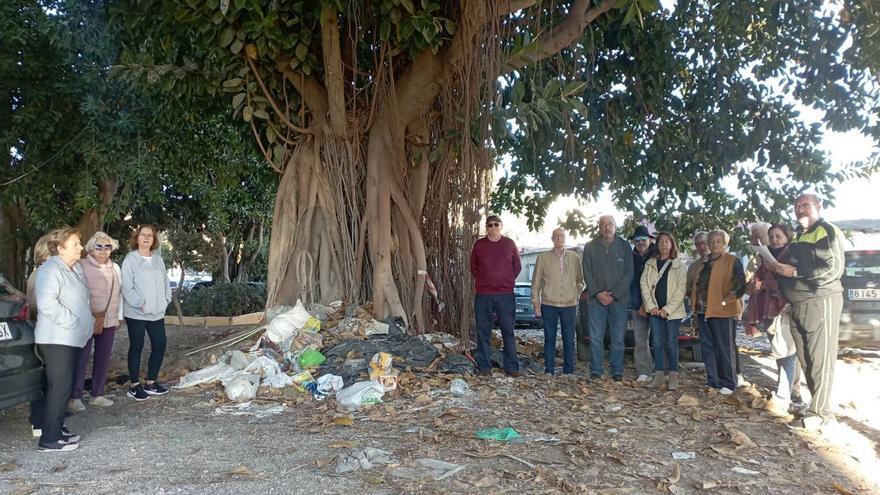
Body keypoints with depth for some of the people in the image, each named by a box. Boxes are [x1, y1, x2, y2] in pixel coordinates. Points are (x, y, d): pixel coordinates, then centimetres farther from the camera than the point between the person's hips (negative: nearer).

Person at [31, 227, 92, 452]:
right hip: (56, 339, -10)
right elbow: (47, 304, -26)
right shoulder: (50, 270, -16)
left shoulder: (75, 268, 14)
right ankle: (49, 439, 0)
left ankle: (55, 428, 26)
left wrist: (88, 321, 12)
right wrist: (73, 322, -21)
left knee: (62, 385, 15)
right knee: (60, 387, -7)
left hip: (72, 338, 10)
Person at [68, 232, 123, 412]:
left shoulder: (115, 268, 13)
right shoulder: (81, 266, -6)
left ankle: (97, 394, 18)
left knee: (103, 359, 9)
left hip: (108, 322, 6)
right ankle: (75, 397, 2)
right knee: (81, 359, -5)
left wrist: (118, 317, 17)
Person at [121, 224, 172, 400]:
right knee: (136, 347, 4)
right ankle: (134, 386, 16)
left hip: (157, 313, 6)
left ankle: (151, 382, 23)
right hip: (136, 313, -6)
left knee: (160, 345, 8)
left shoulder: (158, 259, 11)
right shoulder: (130, 259, -8)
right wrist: (140, 304, -18)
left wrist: (166, 299, 0)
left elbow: (165, 281, 14)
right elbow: (126, 287, -14)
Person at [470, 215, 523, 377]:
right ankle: (484, 367, 9)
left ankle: (511, 367, 8)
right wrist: (482, 281, 6)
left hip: (506, 295, 0)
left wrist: (507, 281, 6)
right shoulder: (479, 244, 5)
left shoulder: (509, 244, 5)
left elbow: (517, 266, 12)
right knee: (483, 331, 2)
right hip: (483, 295, 1)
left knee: (508, 330, 2)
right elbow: (473, 267, 14)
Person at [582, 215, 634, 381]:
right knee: (596, 337, 1)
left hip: (619, 299, 0)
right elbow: (587, 273, 3)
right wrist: (597, 293, -10)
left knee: (618, 338, 3)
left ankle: (617, 372, 11)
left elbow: (629, 274, 0)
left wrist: (614, 294, -9)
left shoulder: (624, 246, 5)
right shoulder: (590, 247, 7)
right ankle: (595, 371, 9)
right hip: (596, 299, 1)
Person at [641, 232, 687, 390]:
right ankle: (659, 375, 9)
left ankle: (673, 376, 8)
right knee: (657, 343, 4)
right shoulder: (650, 264, 11)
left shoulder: (679, 266, 2)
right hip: (655, 311, 3)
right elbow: (644, 284, 5)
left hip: (672, 311, -2)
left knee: (672, 343, 1)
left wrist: (667, 309, -12)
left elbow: (681, 290, -4)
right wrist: (651, 306, -7)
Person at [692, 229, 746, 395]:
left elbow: (740, 286, -10)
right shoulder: (705, 263, 16)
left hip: (723, 312, -6)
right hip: (704, 311, 7)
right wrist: (696, 303, 13)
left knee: (725, 348, 0)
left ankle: (728, 384, 10)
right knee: (708, 348, 11)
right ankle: (712, 382, 20)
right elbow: (697, 284, 24)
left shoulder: (732, 261, -3)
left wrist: (725, 301, -15)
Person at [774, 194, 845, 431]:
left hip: (821, 301, -8)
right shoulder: (796, 236, 18)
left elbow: (834, 269, -16)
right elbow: (788, 266, 28)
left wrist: (794, 272, -16)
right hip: (798, 305, 8)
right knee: (804, 358, 7)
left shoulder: (828, 232, -5)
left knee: (821, 359, -5)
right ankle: (819, 404, 15)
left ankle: (819, 413, -3)